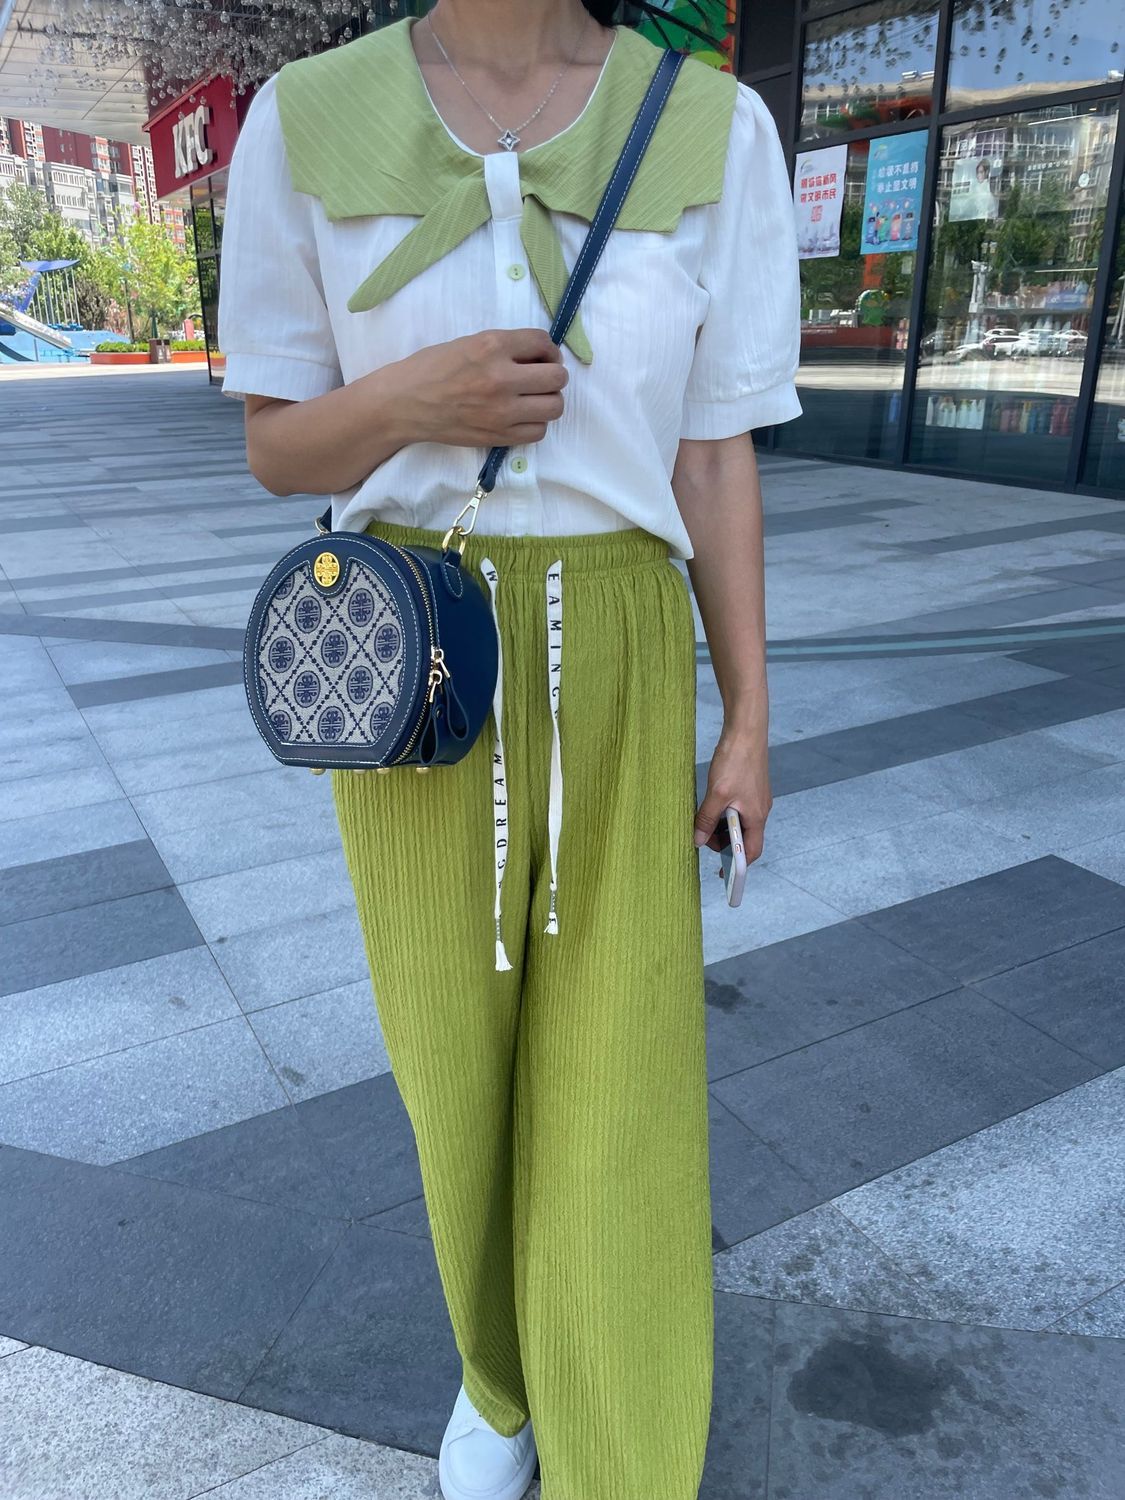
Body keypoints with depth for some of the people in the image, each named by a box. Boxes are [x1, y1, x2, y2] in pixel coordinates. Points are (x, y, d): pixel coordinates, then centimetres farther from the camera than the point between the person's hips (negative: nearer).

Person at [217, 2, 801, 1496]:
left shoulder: (716, 130, -1)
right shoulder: (306, 123, -2)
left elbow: (717, 463, 1)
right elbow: (277, 449, 2)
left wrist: (748, 722, 2)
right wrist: (414, 400, -19)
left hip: (616, 662, 0)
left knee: (623, 1073, 5)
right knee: (461, 1045, 15)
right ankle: (498, 1361, 45)